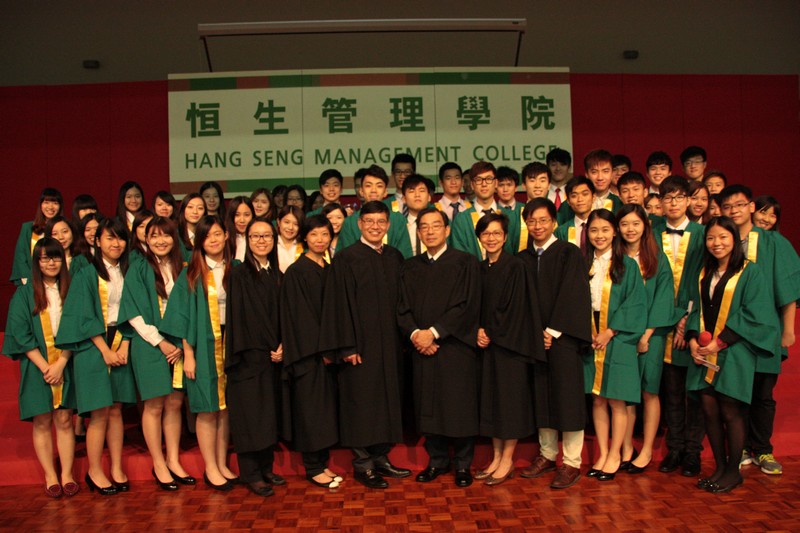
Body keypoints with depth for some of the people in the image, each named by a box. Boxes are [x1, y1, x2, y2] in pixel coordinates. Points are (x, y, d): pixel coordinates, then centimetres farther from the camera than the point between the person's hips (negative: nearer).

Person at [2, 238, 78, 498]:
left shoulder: (69, 291, 6)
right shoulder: (24, 294, 2)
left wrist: (61, 363, -10)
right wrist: (44, 366, -11)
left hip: (65, 365, 1)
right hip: (37, 366, -1)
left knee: (64, 420, 1)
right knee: (42, 422, 2)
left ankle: (67, 474, 7)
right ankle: (50, 476, 9)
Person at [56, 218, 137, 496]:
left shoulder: (127, 273, 11)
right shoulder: (86, 274, -4)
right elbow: (85, 317, -9)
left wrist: (124, 347, -4)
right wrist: (106, 350, -12)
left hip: (120, 346, 4)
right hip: (93, 348, -4)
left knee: (116, 410, 7)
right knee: (100, 412, -3)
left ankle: (117, 469, 14)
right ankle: (95, 472, 9)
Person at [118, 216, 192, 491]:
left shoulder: (181, 268, 10)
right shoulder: (139, 269, -2)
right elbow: (134, 313, -7)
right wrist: (160, 342, -12)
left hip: (178, 346, 4)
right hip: (149, 345, -4)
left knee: (174, 404, 7)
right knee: (154, 406, 1)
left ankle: (173, 461, 17)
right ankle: (159, 465, 12)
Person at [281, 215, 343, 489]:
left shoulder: (330, 270, 12)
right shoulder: (296, 271, -8)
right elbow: (299, 314, -12)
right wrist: (320, 348, -14)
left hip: (327, 351, 7)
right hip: (307, 351, -7)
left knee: (326, 405, 9)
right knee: (310, 406, -1)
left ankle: (322, 463, 18)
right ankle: (313, 467, 8)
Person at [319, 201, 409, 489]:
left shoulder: (395, 257, 10)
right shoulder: (346, 258, -6)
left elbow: (400, 300, 15)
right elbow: (341, 304, -10)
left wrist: (404, 337, 9)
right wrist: (347, 346, -15)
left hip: (390, 343, 6)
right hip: (361, 343, -5)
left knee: (387, 398, 10)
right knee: (362, 401, 0)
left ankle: (381, 457, 22)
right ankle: (363, 464, 12)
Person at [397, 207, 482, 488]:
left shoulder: (465, 263, 0)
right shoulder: (411, 267, 12)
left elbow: (466, 306, -9)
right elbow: (403, 308, 7)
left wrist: (433, 332, -15)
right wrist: (415, 333, -12)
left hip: (457, 347, -3)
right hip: (422, 349, 3)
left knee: (460, 407, 1)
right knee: (429, 407, 7)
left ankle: (463, 464, 16)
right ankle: (437, 460, 21)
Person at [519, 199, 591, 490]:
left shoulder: (569, 253, -3)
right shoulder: (523, 259, 11)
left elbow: (573, 295, -10)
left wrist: (553, 332, -13)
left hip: (563, 336, -4)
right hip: (534, 339, 5)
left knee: (567, 398, -2)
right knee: (541, 397, 9)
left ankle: (572, 463, 6)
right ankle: (547, 454, 21)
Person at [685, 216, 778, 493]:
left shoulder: (750, 271, -3)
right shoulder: (705, 273, 13)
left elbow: (753, 314, -10)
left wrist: (720, 342, -15)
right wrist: (693, 339, -4)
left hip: (734, 352, -5)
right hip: (705, 352, 5)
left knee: (731, 412, -1)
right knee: (709, 410, 5)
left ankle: (733, 471, 14)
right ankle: (720, 467, 18)